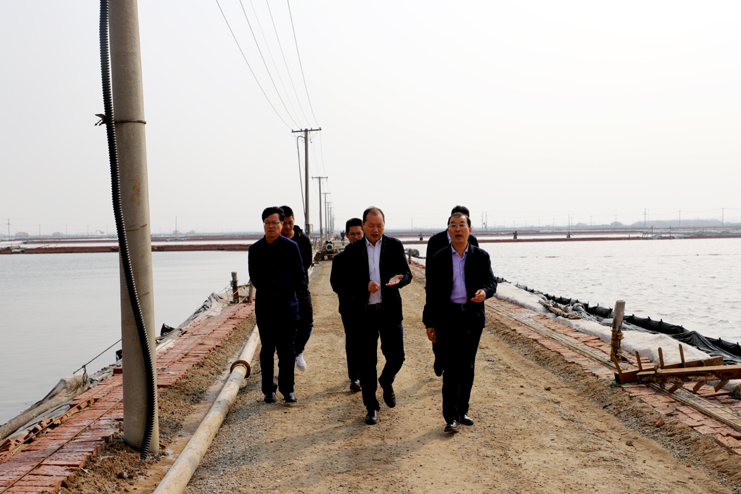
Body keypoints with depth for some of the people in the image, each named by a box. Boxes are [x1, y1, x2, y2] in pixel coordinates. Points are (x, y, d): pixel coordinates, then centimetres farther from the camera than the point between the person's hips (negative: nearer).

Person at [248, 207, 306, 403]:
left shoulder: (291, 247, -2)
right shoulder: (255, 249, 3)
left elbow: (301, 277, 5)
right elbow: (254, 277, 14)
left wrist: (287, 291, 8)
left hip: (287, 305, -1)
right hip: (265, 306, 2)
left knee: (286, 349, 1)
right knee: (267, 349, 6)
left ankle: (287, 388, 14)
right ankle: (268, 389, 16)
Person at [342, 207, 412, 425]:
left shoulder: (395, 246, 4)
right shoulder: (352, 250, 3)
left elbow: (407, 273, 2)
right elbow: (347, 281, 0)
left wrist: (399, 279, -22)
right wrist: (366, 286, -19)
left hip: (390, 310, 1)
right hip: (364, 312, 0)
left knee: (396, 356, 1)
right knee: (367, 362, 5)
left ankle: (386, 382, 36)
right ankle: (371, 407, 19)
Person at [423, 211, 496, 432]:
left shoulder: (481, 256, 5)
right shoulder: (439, 258, 2)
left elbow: (491, 281, 1)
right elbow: (432, 292, 3)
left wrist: (484, 292, -24)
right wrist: (429, 323, 1)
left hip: (473, 317, 2)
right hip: (447, 317, -2)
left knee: (467, 367, 11)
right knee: (451, 368, -6)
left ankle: (462, 411, 24)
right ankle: (451, 417, -1)